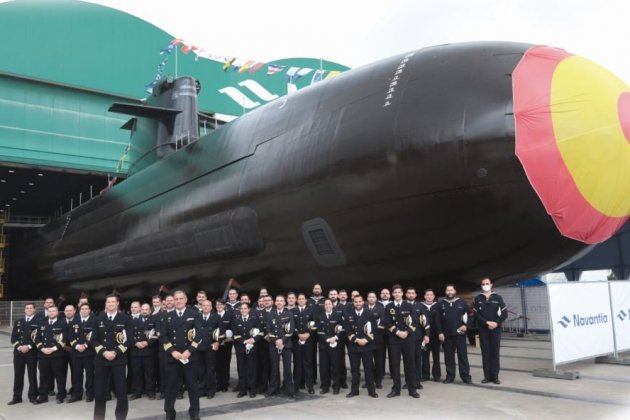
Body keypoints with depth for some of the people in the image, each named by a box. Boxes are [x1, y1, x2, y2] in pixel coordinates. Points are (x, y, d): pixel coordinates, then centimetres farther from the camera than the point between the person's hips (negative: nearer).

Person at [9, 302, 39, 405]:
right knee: (18, 375, 7)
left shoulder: (38, 322, 0)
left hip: (32, 352, -3)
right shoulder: (18, 321, 12)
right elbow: (13, 337, 8)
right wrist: (19, 346, -8)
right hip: (18, 352, 3)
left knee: (32, 375, 2)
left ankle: (32, 396, 11)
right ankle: (17, 397, 15)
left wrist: (29, 346, -15)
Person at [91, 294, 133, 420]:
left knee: (121, 392, -1)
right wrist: (103, 352, -10)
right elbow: (94, 339, 6)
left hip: (119, 359, -2)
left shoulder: (126, 319, 3)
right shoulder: (99, 319, 10)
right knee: (99, 392, 4)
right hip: (101, 359, 2)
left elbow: (129, 339, -3)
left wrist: (115, 352, -12)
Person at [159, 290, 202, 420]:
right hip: (172, 356, 1)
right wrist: (172, 351, -10)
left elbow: (199, 334, -6)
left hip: (190, 355, -1)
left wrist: (189, 351, -14)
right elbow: (163, 336, 2)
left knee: (192, 385, 7)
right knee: (171, 386, 5)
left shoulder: (194, 314, 2)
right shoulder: (167, 317, 9)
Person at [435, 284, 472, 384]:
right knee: (448, 356, 6)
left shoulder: (461, 303, 3)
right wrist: (440, 332, -4)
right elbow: (438, 320, 3)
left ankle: (466, 376, 9)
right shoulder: (441, 304, 4)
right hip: (446, 335, 1)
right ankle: (450, 376, 14)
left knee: (463, 355, 2)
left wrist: (466, 325, -4)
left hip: (460, 334, -1)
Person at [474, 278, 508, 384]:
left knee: (495, 352, 0)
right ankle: (487, 376, 6)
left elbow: (504, 313, 1)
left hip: (495, 328, 0)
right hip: (483, 329, 0)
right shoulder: (477, 298, 4)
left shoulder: (497, 297, 5)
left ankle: (495, 376, 5)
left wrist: (497, 323, -13)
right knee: (485, 352, 1)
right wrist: (487, 322, -14)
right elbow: (476, 314, -3)